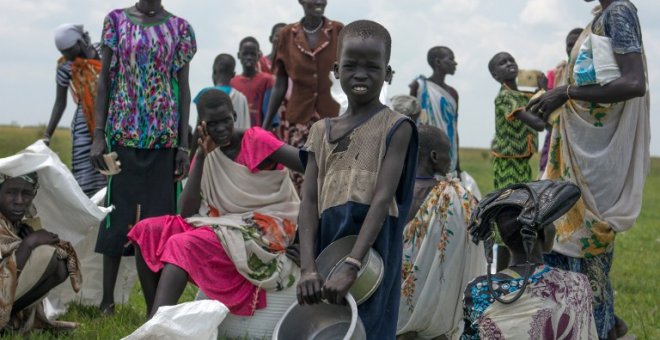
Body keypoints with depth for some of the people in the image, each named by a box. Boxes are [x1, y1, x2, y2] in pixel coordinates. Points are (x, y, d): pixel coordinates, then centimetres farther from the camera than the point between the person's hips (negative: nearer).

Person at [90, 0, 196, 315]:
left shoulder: (179, 28, 4)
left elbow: (183, 88, 5)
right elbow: (104, 80, 4)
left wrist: (184, 144, 0)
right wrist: (99, 134, -3)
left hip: (165, 136, 1)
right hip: (124, 133, 0)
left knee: (160, 214, 2)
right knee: (118, 212, 3)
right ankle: (107, 300, 9)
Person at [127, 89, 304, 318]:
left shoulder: (255, 140, -10)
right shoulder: (208, 155, 7)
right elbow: (187, 212, -4)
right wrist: (201, 157, -12)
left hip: (266, 230, -7)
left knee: (184, 245, -28)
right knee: (147, 231, -5)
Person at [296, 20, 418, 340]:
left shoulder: (395, 128, 0)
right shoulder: (322, 132, 14)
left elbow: (382, 198, -10)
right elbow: (309, 202, 5)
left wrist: (351, 266, -21)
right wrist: (307, 268, -9)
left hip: (372, 249, -5)